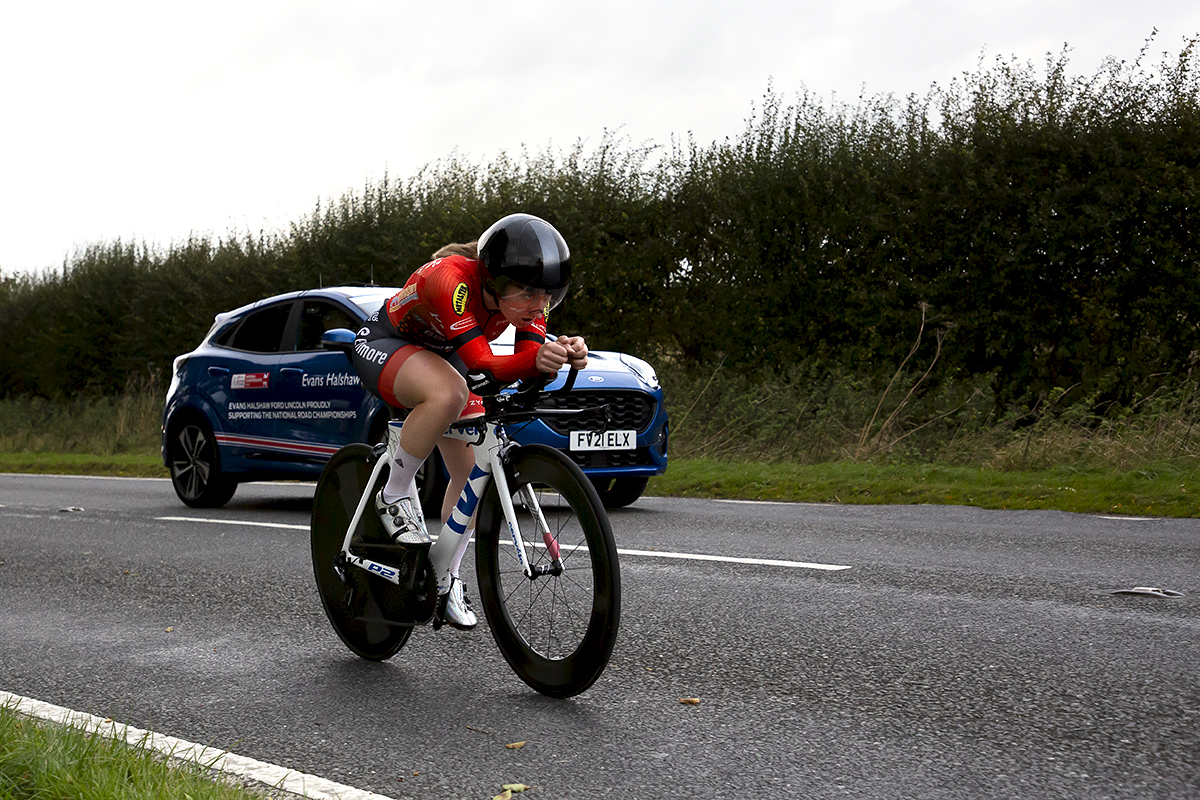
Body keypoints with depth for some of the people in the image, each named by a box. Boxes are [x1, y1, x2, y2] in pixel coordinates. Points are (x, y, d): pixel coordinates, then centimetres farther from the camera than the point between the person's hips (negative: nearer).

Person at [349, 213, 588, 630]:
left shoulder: (526, 293, -21)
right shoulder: (454, 281, -40)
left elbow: (531, 360, -25)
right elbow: (481, 374, -43)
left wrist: (563, 354, -48)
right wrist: (536, 361, -62)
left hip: (444, 357, 7)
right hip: (384, 345, -7)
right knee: (449, 393, -39)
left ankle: (443, 576, 17)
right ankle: (394, 498, -17)